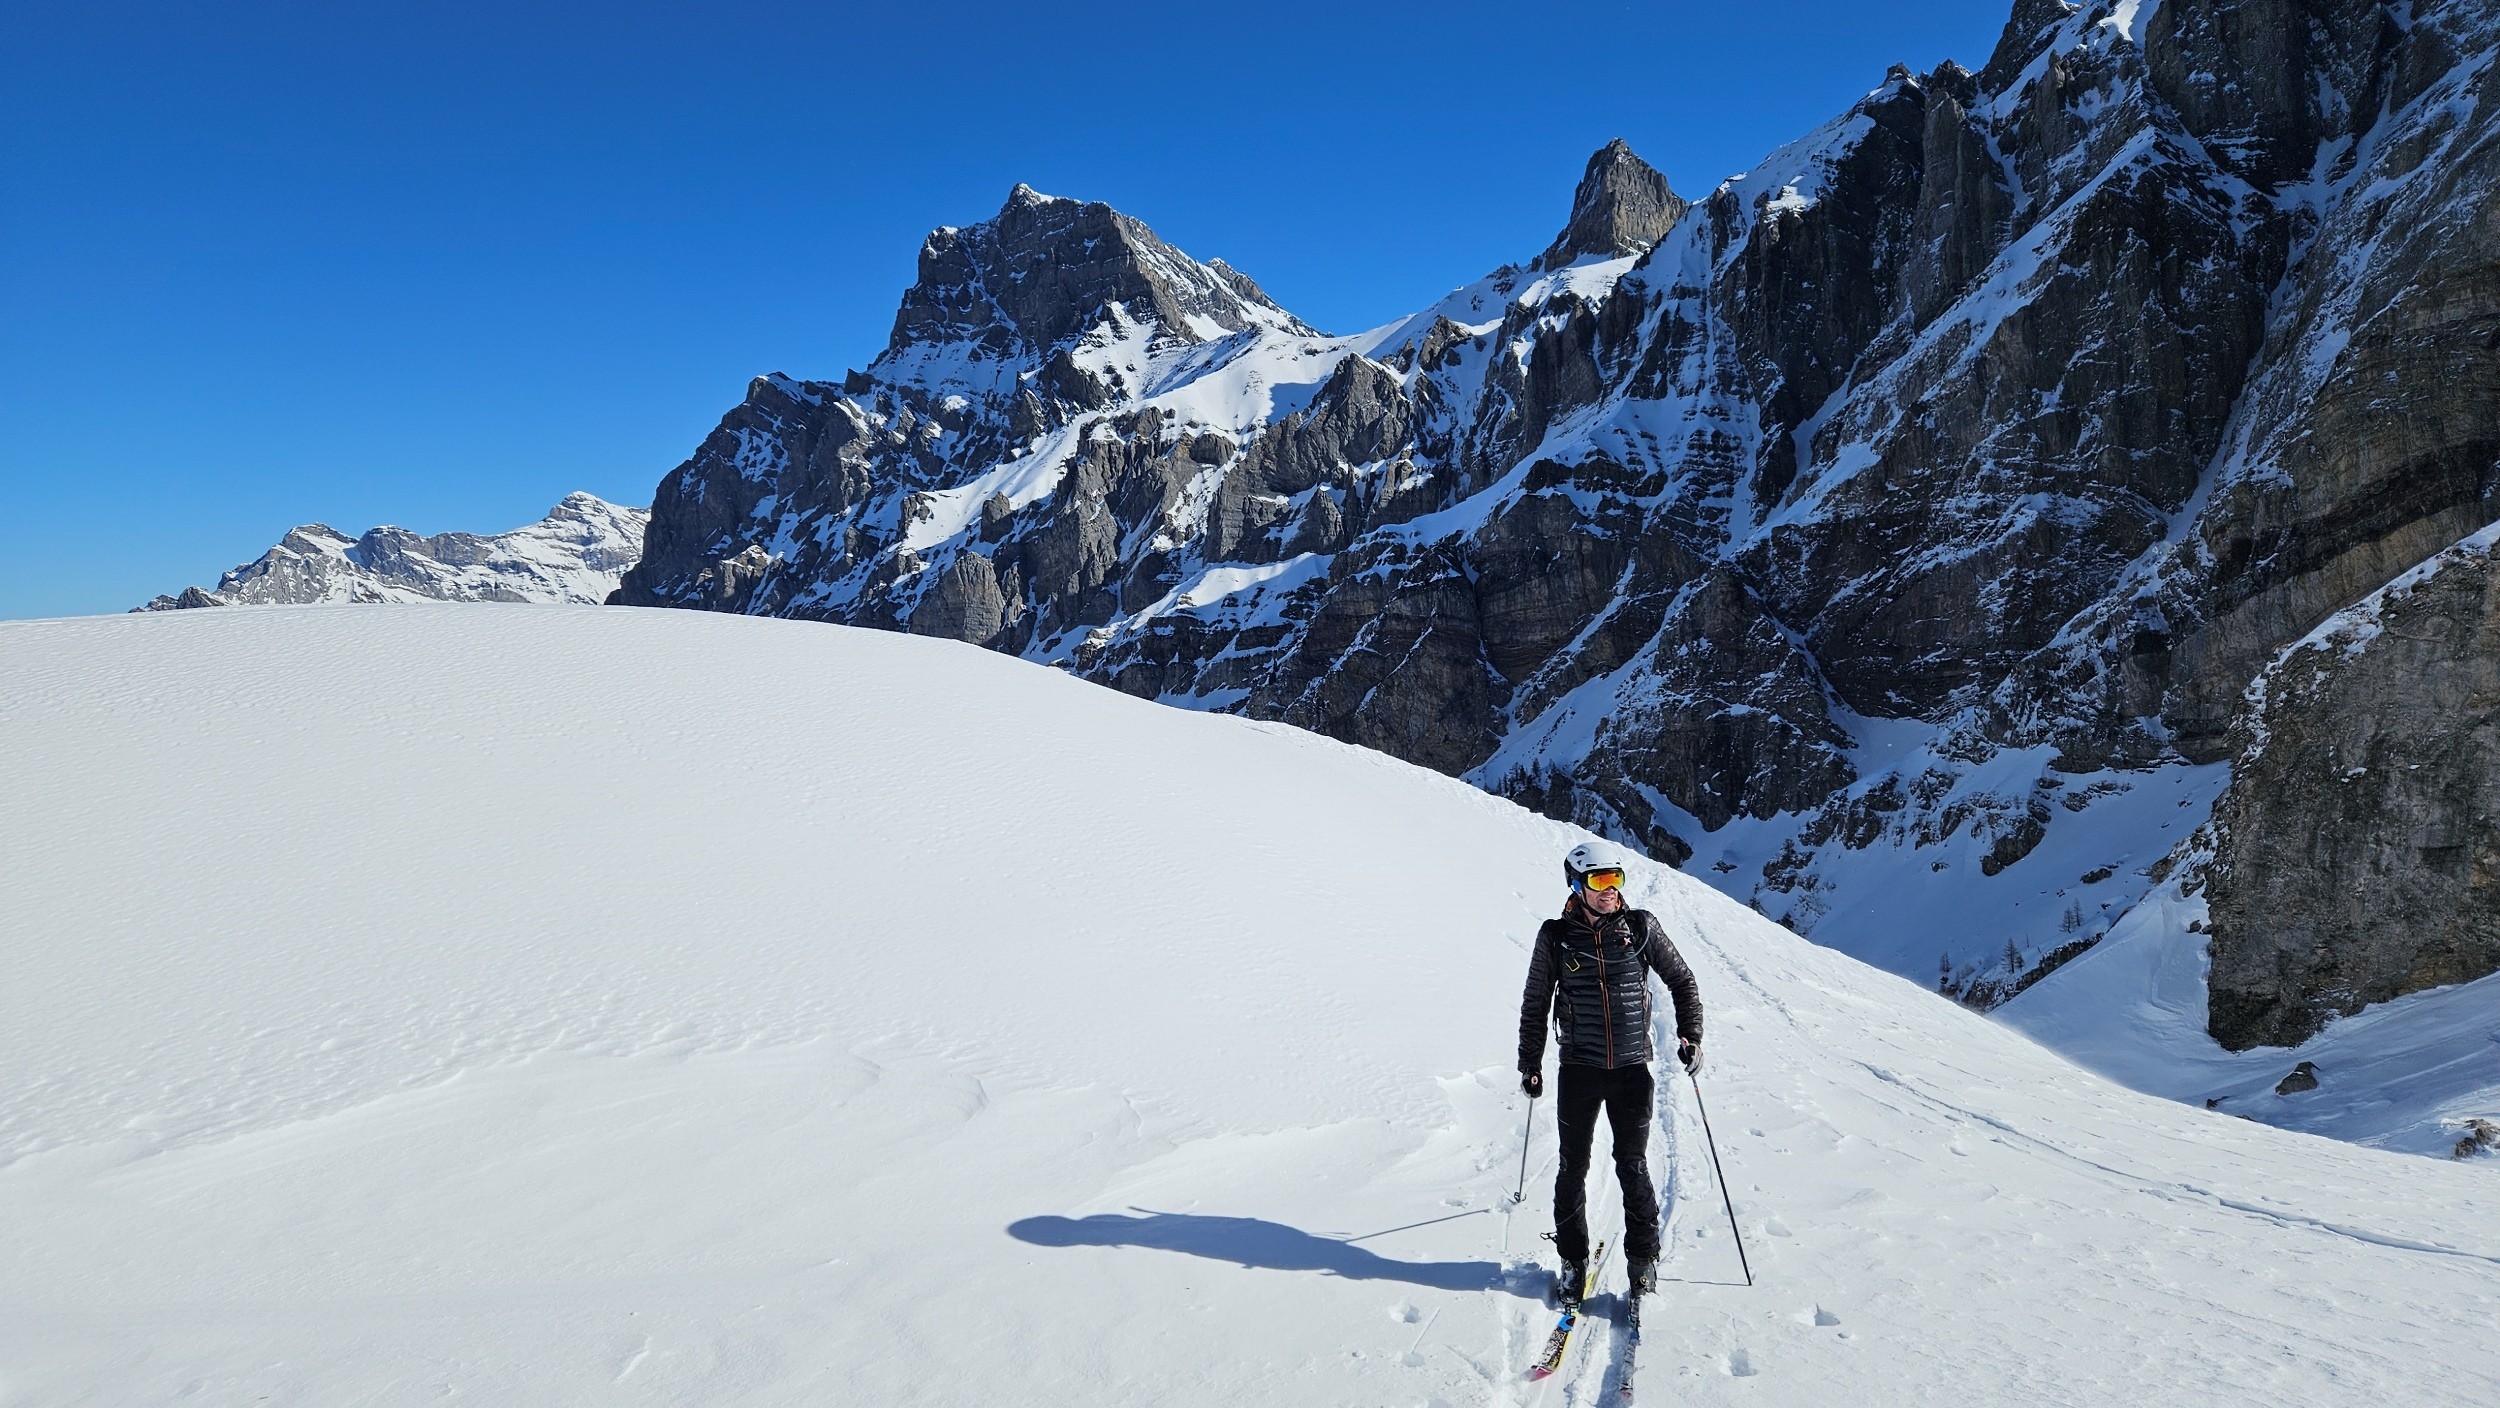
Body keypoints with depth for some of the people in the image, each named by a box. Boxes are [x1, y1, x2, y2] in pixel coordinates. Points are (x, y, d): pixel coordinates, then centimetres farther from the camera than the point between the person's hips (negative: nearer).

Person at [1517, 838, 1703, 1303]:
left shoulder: (1641, 928, -3)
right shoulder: (1556, 936, -3)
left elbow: (1682, 981, 9)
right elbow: (1535, 1004, 7)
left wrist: (1690, 1035, -1)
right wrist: (1530, 1063, 9)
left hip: (1631, 1069, 0)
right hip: (1578, 1070, 0)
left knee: (1633, 1166, 3)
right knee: (1573, 1168, 7)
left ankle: (1643, 1258, 20)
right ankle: (1573, 1260, 22)